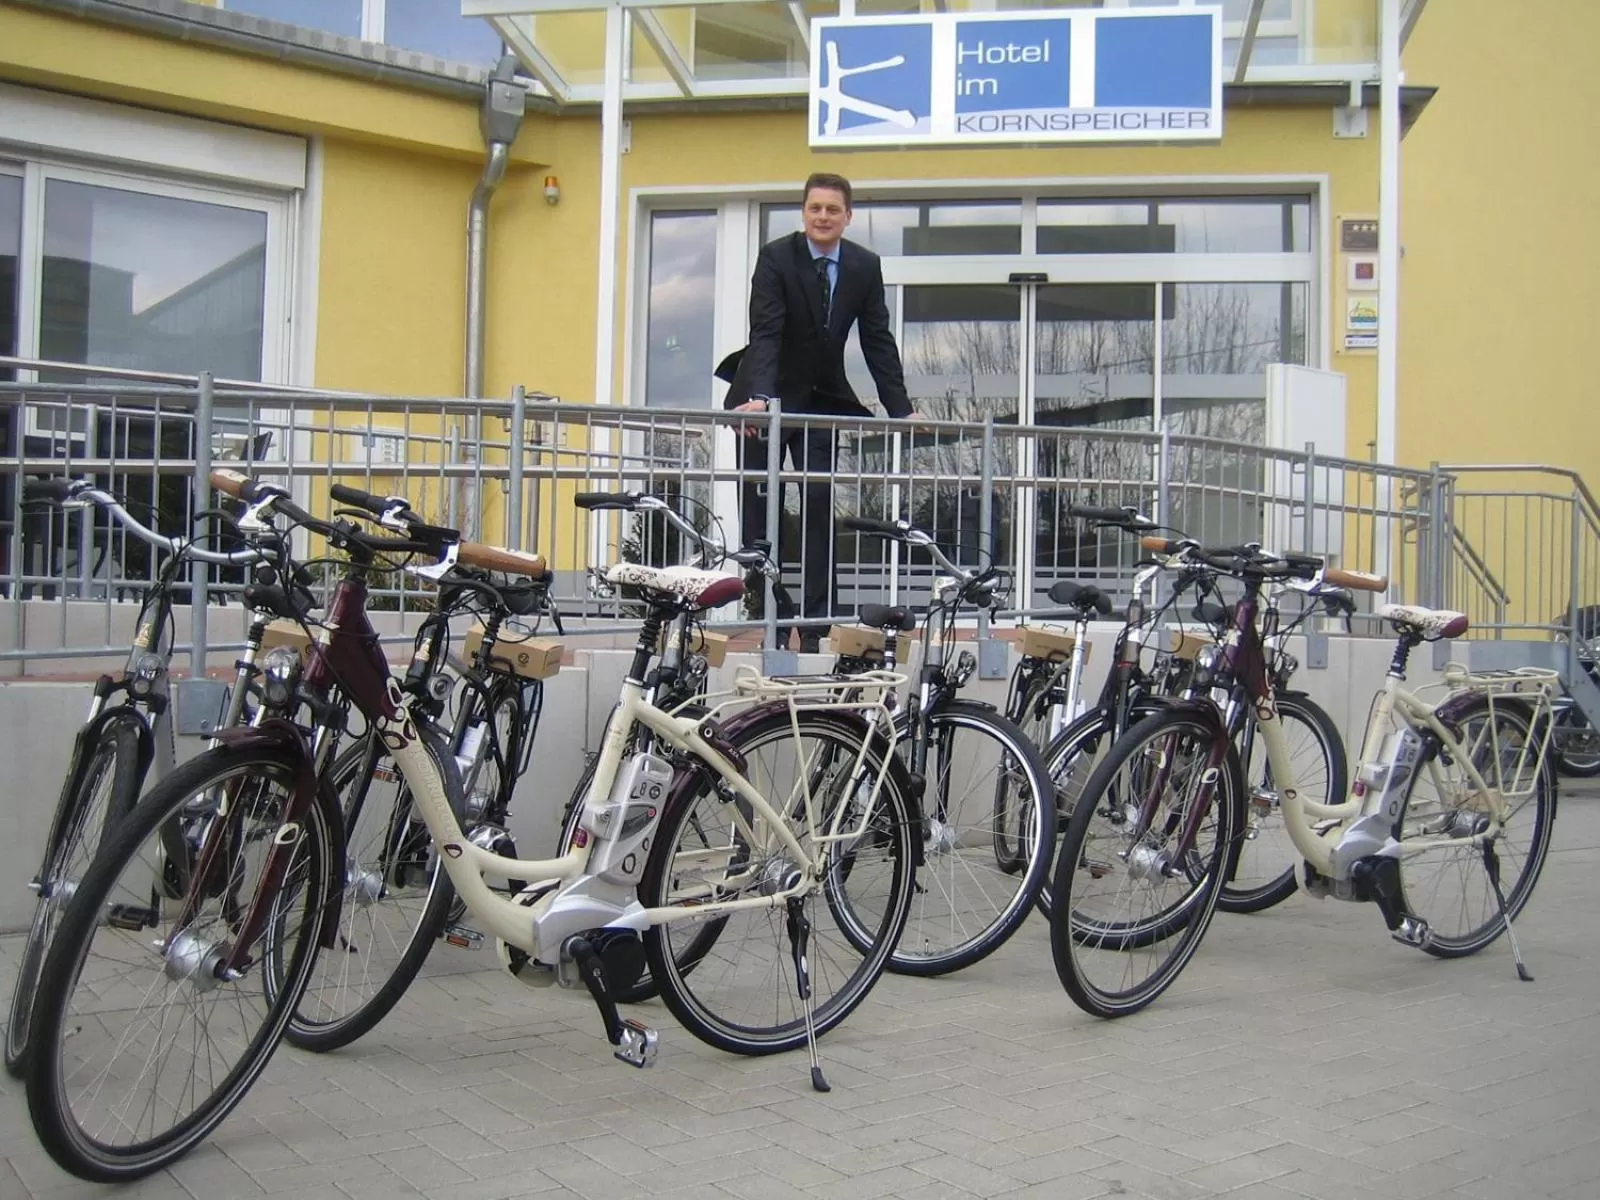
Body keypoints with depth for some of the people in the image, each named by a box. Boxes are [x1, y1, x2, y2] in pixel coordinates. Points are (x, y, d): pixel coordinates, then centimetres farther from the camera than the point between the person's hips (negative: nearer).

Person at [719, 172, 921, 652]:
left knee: (820, 504, -4)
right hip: (767, 400, -2)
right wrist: (758, 397, -39)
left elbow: (878, 341, -3)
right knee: (760, 510, -1)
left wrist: (901, 409, -12)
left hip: (823, 399, 3)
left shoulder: (865, 266, -3)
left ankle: (817, 621, -2)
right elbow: (765, 332, -24)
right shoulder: (776, 257, -14)